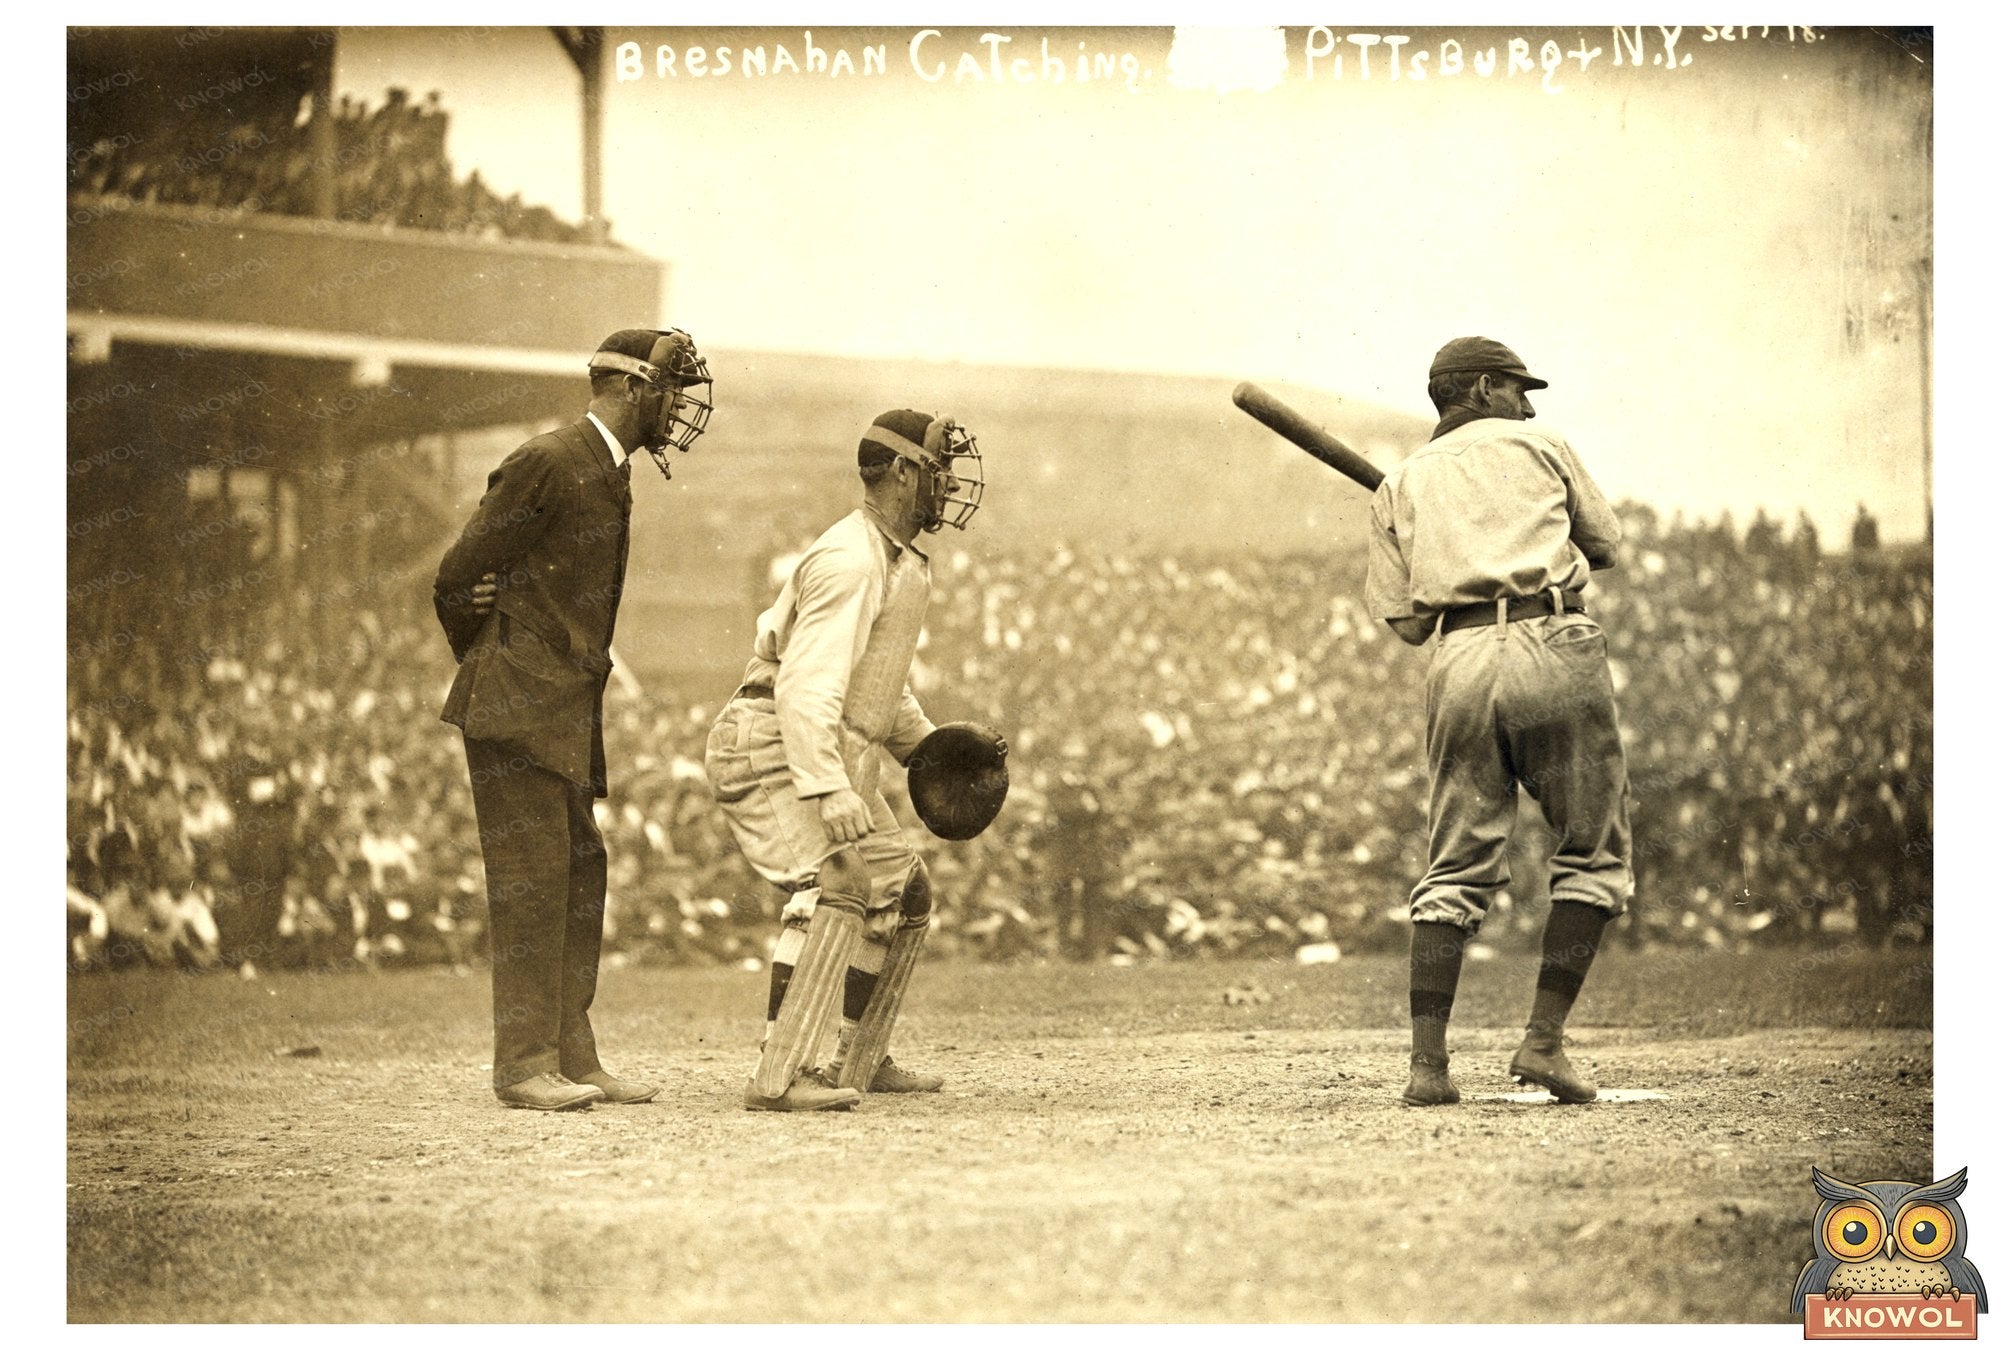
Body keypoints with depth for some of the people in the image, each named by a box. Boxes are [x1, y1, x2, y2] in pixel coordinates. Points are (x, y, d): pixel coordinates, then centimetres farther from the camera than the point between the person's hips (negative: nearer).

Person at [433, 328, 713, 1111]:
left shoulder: (611, 476, 17)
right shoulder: (547, 464, -13)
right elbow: (459, 578, -10)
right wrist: (486, 667, 4)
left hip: (567, 714, 9)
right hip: (517, 706, -9)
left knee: (580, 880, 7)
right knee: (531, 880, -9)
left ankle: (572, 1058, 11)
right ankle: (525, 1065, -7)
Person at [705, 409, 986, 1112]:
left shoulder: (900, 564, 15)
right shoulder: (850, 562, -19)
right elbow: (807, 685, -29)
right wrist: (829, 789, -38)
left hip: (832, 758, 11)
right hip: (773, 753, -11)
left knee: (901, 894, 16)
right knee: (833, 888, -26)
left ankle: (860, 1062, 27)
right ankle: (778, 1076, -33)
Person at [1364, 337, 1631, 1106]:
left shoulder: (1399, 487, 19)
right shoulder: (1537, 446, 15)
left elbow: (1407, 623, 13)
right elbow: (1605, 545, 25)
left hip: (1459, 662, 3)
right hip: (1552, 648, -3)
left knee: (1457, 868, 6)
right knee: (1593, 854, 6)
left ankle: (1427, 1062, -3)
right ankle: (1543, 1042, -3)